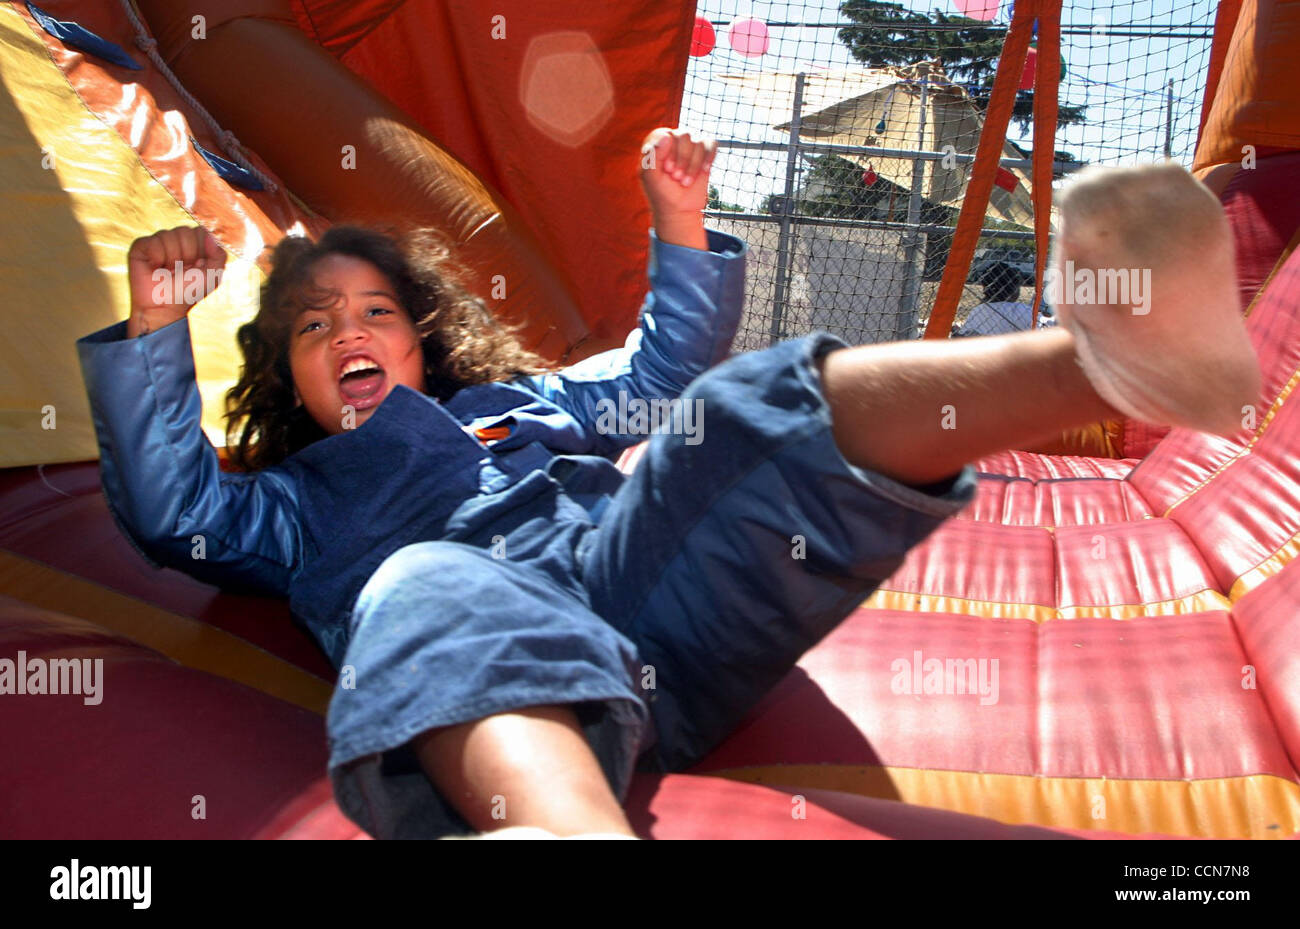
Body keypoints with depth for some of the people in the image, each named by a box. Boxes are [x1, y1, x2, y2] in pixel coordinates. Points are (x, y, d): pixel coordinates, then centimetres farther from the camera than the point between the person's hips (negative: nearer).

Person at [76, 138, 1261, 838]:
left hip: (630, 572, 3)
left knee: (766, 404, -20)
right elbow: (169, 508, 17)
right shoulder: (294, 503, 34)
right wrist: (155, 331, 10)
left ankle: (1116, 347, -46)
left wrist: (682, 234, 31)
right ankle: (574, 827, -74)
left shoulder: (523, 402, 40)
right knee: (430, 590, -40)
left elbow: (667, 373, 42)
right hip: (469, 622, -3)